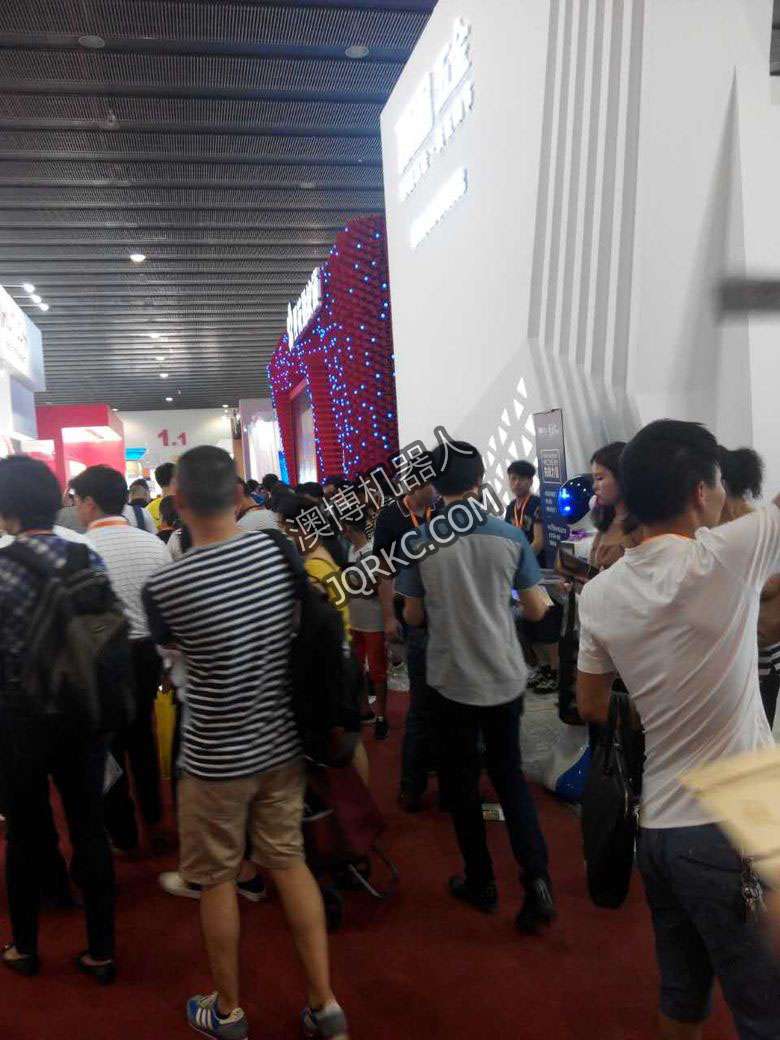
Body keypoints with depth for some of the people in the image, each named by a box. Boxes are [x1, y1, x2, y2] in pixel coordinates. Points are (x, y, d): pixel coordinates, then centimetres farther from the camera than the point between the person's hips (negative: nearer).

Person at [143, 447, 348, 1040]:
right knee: (290, 864, 18)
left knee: (217, 880, 16)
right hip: (282, 743, 4)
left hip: (216, 757, -4)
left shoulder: (165, 587, -23)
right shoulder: (278, 551, -11)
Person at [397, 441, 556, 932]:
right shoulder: (511, 535, -8)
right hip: (506, 675, 2)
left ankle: (481, 882, 28)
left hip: (452, 679, -1)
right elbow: (538, 610, -3)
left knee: (463, 781, 16)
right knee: (508, 771, 19)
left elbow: (414, 616, -2)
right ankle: (537, 876, 8)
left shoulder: (419, 542, -10)